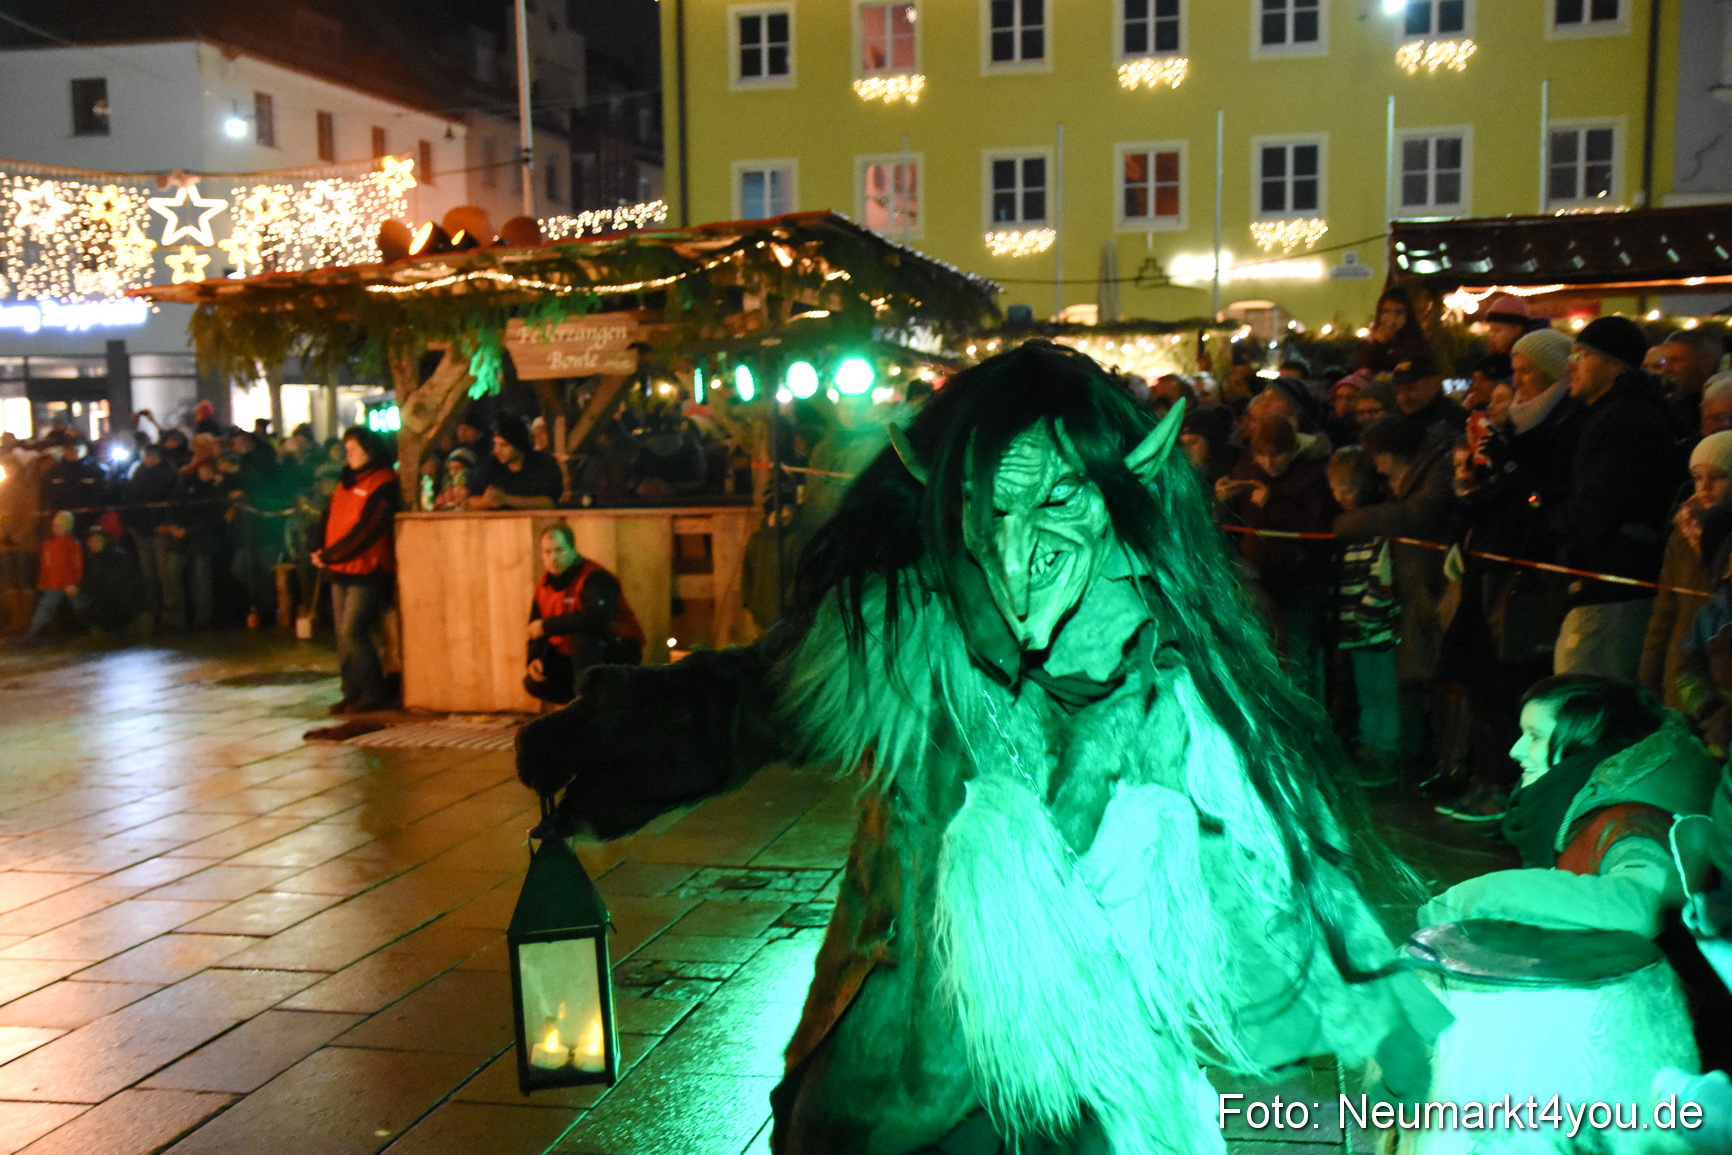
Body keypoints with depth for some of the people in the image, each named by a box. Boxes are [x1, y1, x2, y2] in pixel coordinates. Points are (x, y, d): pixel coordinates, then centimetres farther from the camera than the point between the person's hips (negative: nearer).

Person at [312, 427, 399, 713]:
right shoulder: (347, 480, 16)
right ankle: (352, 693, 15)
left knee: (353, 631, -13)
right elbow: (331, 516, 16)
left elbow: (365, 529, -17)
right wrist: (320, 548, -1)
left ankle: (372, 694, -2)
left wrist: (330, 555, -15)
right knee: (344, 634, 8)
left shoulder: (383, 483, -11)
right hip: (341, 570, 8)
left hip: (367, 571, -8)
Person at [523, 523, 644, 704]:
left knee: (582, 634, -36)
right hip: (572, 657, 7)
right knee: (533, 681, -11)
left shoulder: (595, 578, -21)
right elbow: (536, 629, 11)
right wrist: (534, 659, -10)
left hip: (619, 652, -7)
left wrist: (546, 626, -30)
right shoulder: (544, 586, 4)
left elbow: (596, 618, -40)